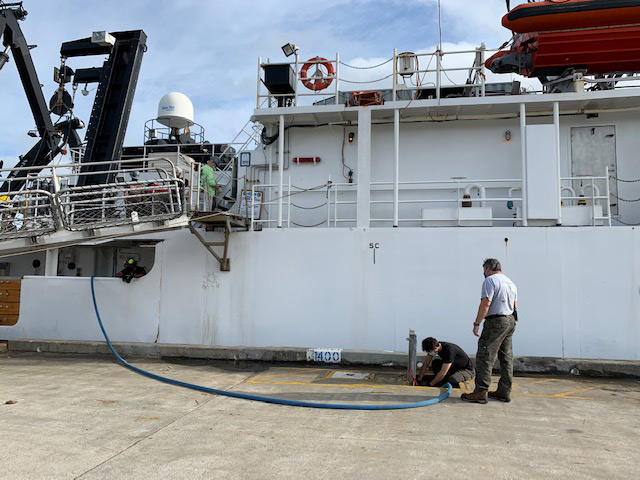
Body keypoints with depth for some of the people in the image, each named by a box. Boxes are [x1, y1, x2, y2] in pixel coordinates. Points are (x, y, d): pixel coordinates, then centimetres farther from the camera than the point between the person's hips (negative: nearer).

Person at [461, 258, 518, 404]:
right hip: (510, 321, 9)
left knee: (485, 356, -8)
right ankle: (504, 392, 17)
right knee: (506, 358, 12)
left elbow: (485, 304, -18)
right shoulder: (510, 282, 18)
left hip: (496, 322, -9)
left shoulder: (490, 280, -9)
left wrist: (477, 323, -15)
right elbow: (515, 306, 22)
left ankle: (481, 392, -11)